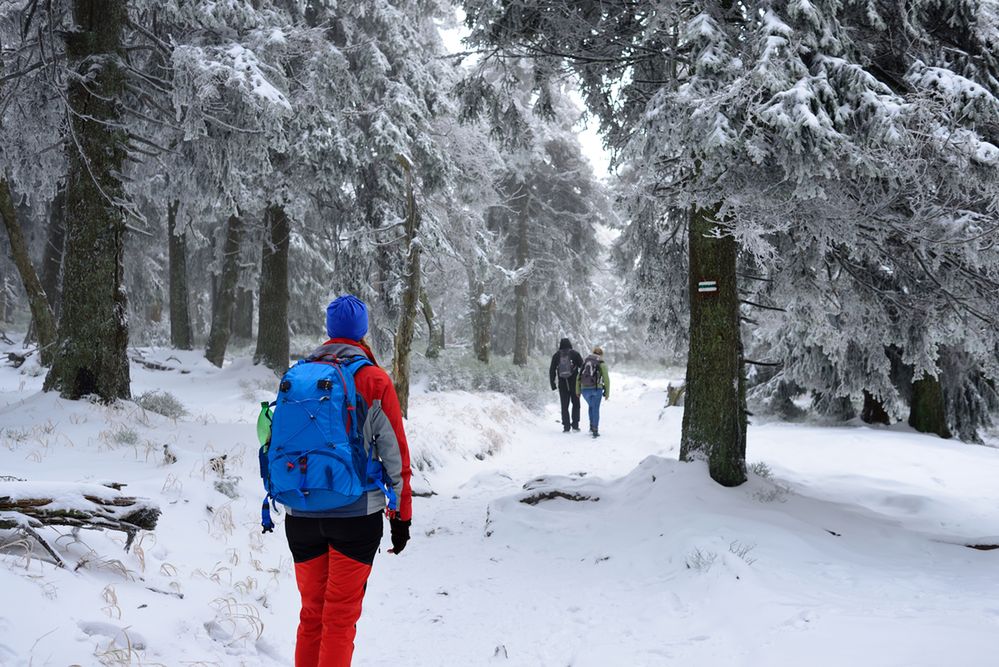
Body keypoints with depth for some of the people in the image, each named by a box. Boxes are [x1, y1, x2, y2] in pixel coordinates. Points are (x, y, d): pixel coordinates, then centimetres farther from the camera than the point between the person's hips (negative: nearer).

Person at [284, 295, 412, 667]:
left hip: (301, 514, 3)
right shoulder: (375, 381, -5)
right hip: (356, 514, -3)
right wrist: (402, 516, 3)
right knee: (341, 616, 5)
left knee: (311, 613, 16)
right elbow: (395, 454, -5)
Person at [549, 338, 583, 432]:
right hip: (574, 383, -1)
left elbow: (552, 371, 6)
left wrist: (552, 383, 12)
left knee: (564, 406, 7)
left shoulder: (556, 356, 6)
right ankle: (575, 425, 3)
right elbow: (582, 366, -3)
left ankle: (566, 426, 2)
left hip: (562, 384, 2)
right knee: (576, 404, 10)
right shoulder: (575, 354, -1)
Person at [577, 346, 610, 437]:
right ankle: (595, 430, -1)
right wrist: (607, 393, 3)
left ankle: (592, 426, 20)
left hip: (585, 389, 3)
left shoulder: (585, 361, 12)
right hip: (596, 389, -3)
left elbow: (579, 377, 10)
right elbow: (606, 379, -4)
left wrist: (577, 391, 15)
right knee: (595, 409, 6)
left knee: (591, 406, 26)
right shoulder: (602, 363, 0)